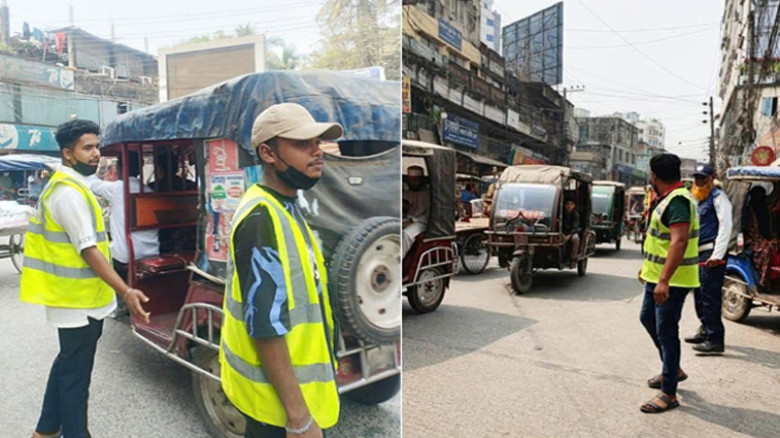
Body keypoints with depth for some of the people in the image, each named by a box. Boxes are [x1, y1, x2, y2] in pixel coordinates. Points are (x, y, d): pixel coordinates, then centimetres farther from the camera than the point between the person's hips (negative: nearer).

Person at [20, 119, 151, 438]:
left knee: (67, 363, 22)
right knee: (76, 372, 3)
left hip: (70, 296, 11)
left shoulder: (62, 186, 12)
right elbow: (88, 251, -26)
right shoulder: (70, 193, -21)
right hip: (79, 300, -11)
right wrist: (125, 292, -28)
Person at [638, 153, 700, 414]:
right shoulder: (668, 198, 12)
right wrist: (648, 267, 26)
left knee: (666, 332, -3)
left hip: (672, 280, -10)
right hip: (658, 276, 10)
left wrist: (664, 280, -34)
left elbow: (679, 242, -30)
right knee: (647, 318, 21)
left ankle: (669, 394, 8)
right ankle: (673, 370, 37)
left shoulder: (677, 201, -20)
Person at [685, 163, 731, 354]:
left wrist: (717, 255, -20)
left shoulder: (717, 196, -7)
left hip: (711, 253, -9)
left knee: (710, 295, -10)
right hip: (698, 253, 9)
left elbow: (725, 226, -15)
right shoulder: (697, 199, 19)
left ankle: (715, 339, -7)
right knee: (699, 294, 16)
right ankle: (705, 330, 28)